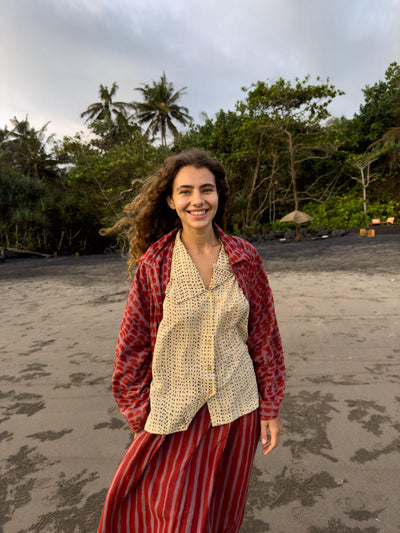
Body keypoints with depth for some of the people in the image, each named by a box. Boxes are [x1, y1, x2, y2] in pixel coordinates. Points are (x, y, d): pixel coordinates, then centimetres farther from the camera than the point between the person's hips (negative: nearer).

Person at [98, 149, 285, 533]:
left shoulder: (244, 257, -6)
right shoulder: (154, 263, -11)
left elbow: (264, 335, 0)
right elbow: (133, 347, -4)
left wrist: (271, 408, 3)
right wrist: (141, 420, -1)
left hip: (236, 409, 2)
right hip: (175, 414, -1)